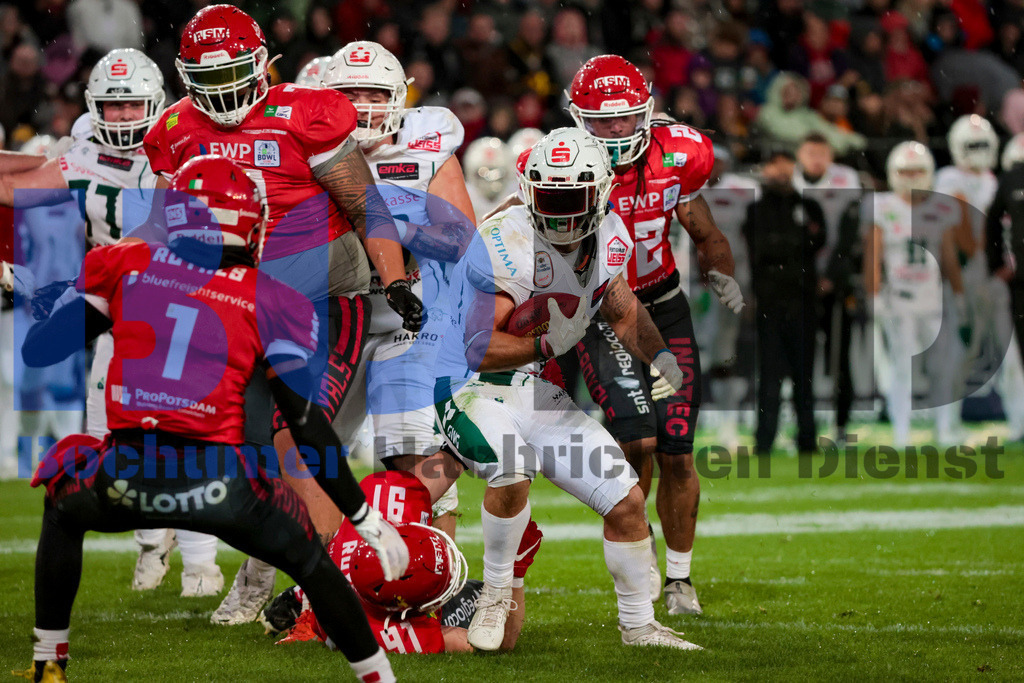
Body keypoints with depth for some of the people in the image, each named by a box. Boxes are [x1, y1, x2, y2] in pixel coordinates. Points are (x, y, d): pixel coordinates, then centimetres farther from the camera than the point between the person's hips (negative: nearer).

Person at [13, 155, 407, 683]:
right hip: (218, 484, -1)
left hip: (125, 479, 1)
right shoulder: (271, 302, 7)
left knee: (63, 512, 35)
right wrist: (364, 518, 8)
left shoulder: (125, 264, 10)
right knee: (309, 561, 24)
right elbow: (306, 422, 2)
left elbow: (38, 351, 12)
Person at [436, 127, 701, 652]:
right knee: (511, 471, -36)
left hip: (538, 393, 7)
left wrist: (659, 356, 0)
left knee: (626, 501, 4)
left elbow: (623, 309, 17)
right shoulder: (506, 245, -24)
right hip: (474, 390, -7)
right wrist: (550, 343, -22)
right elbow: (481, 350, -24)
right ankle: (496, 594, -11)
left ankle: (638, 625, 24)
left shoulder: (609, 238, -1)